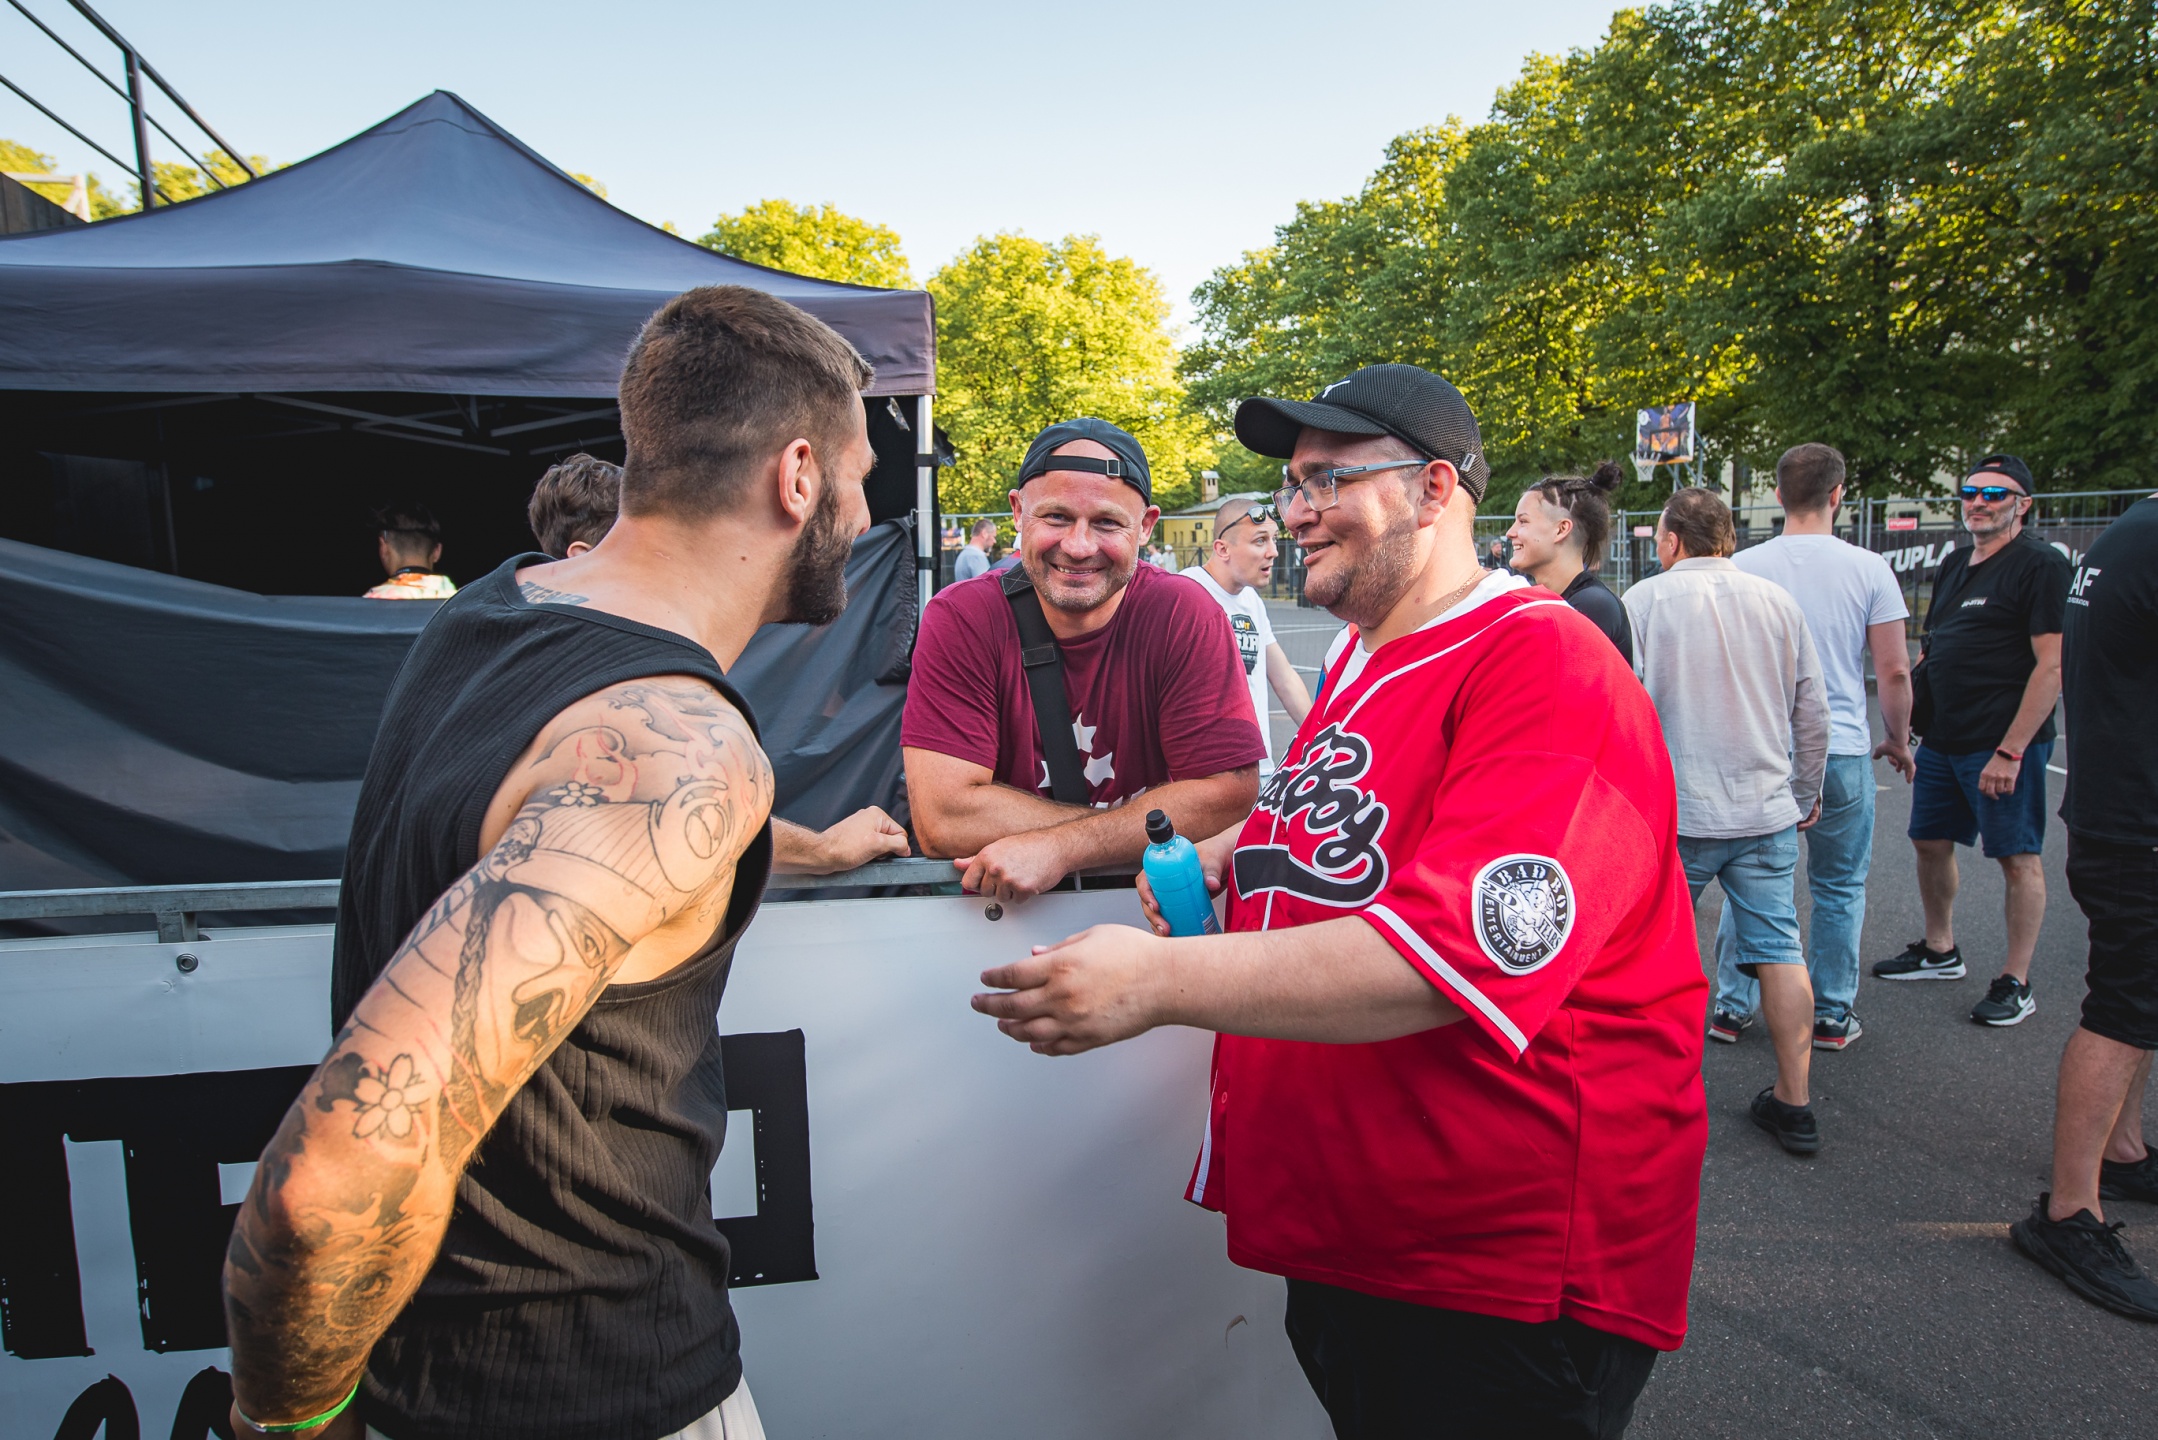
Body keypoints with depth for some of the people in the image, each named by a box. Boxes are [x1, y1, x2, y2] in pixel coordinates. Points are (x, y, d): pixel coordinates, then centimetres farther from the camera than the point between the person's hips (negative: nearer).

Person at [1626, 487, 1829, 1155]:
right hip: (1769, 811, 4)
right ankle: (1794, 1104, 13)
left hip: (1674, 813, -3)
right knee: (1779, 948, 8)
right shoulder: (1777, 599, 7)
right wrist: (1806, 793, 23)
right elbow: (1813, 712, 11)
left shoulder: (1644, 600, -6)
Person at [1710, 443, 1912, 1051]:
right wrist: (1899, 740, 12)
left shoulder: (1742, 567, -4)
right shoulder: (1868, 569, -5)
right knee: (1839, 888, 13)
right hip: (1842, 751, -1)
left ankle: (1731, 1007, 17)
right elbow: (1894, 670, -3)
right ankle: (1830, 1015, 20)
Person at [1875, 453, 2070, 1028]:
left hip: (2003, 743, -8)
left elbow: (2053, 665, -16)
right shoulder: (1955, 565, 14)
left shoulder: (2040, 565, -10)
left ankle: (2016, 982, 11)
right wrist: (1906, 722, 14)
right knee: (1931, 842, 15)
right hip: (1942, 739, 8)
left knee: (2018, 857, 1)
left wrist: (2011, 749, -20)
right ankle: (1939, 951, 32)